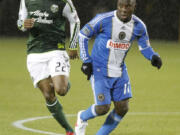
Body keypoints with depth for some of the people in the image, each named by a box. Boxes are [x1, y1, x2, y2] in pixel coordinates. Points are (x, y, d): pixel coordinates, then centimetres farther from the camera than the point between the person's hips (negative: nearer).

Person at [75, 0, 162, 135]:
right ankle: (82, 117, 23)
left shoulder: (139, 26, -6)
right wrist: (86, 61, -9)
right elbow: (83, 35, -5)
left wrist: (154, 57, -16)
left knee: (122, 108, -1)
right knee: (103, 108, -11)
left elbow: (145, 47, 8)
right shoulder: (103, 20, -19)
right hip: (100, 71, -5)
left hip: (119, 72, 5)